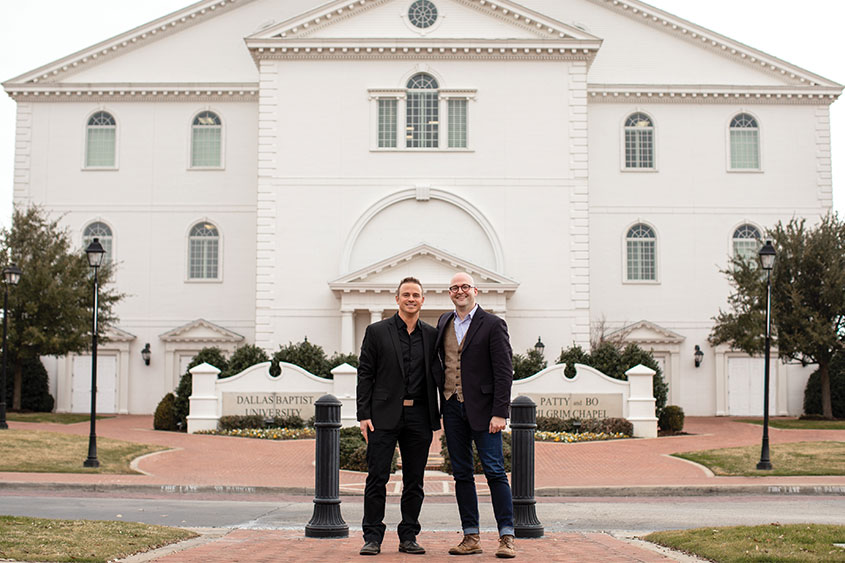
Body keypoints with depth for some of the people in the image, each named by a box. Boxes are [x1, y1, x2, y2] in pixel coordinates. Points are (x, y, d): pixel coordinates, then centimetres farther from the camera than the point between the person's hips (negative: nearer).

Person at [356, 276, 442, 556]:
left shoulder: (431, 335, 10)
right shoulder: (377, 332, 3)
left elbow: (437, 375, 12)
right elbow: (365, 374, 1)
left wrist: (441, 414, 4)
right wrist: (364, 415, -7)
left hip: (419, 417, 3)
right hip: (384, 416, -2)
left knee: (414, 481, 7)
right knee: (377, 478, -3)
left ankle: (408, 537, 16)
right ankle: (373, 537, 6)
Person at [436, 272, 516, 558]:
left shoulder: (493, 324, -4)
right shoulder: (444, 322, 13)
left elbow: (504, 371, -8)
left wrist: (499, 413, -16)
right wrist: (442, 400, 13)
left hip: (482, 409, -5)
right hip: (452, 407, 5)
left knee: (494, 471, -5)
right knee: (461, 474, 7)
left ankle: (507, 537, 1)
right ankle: (471, 537, 14)